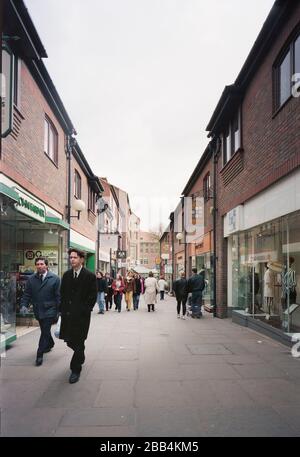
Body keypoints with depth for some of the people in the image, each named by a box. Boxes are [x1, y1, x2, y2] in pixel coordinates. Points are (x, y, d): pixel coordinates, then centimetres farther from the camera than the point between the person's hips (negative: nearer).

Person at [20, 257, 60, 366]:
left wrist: (60, 310, -10)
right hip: (38, 310, 4)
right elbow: (27, 294, 4)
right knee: (44, 330, 20)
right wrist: (24, 305, -12)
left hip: (49, 310, -4)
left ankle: (40, 354, 5)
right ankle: (50, 344, 46)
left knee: (45, 331, -6)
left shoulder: (55, 278, -7)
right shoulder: (31, 279, 2)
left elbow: (58, 296, -7)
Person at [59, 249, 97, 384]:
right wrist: (63, 310, 5)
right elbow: (62, 294, 12)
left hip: (82, 315, -5)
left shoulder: (90, 276, -7)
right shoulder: (66, 275, 8)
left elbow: (93, 296, -6)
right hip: (68, 314, 5)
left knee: (78, 342, -1)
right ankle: (80, 356, 41)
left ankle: (75, 370, 14)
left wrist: (85, 310, -11)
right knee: (69, 340, 11)